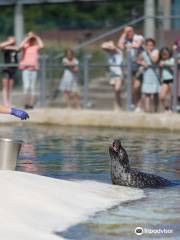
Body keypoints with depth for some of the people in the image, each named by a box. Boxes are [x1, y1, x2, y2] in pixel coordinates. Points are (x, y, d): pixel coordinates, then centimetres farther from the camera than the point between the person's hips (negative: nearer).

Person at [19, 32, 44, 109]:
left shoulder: (36, 47, 7)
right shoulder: (26, 46, 4)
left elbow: (41, 45, -13)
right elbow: (20, 46, -17)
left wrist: (37, 37, -7)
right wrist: (28, 37, -14)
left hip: (34, 68, 2)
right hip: (25, 68, -2)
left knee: (32, 87, 4)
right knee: (26, 86, -10)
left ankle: (31, 104, 5)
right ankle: (26, 103, -4)